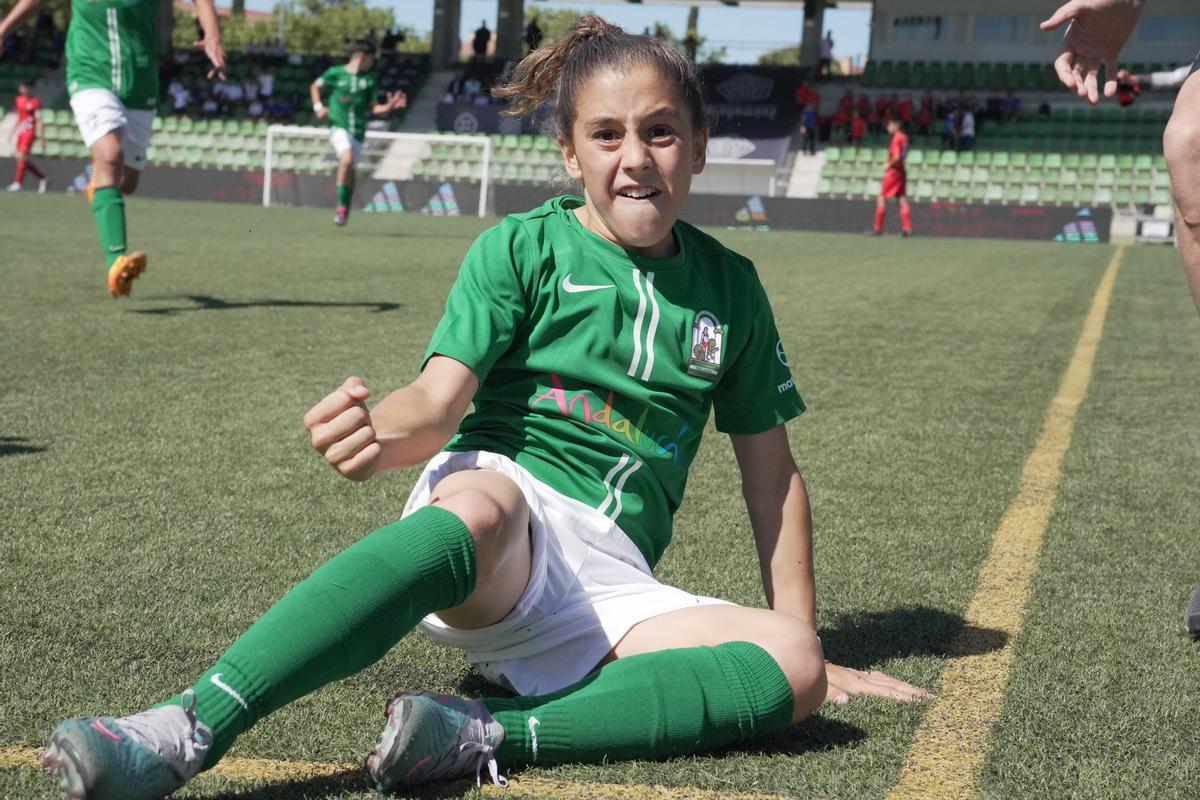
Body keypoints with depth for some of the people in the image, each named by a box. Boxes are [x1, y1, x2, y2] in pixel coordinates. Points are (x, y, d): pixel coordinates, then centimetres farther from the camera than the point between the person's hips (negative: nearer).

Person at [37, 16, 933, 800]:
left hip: (614, 589, 4)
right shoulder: (523, 248, 4)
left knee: (790, 668, -24)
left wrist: (808, 641, 17)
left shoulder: (730, 286, 14)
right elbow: (439, 406, -9)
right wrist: (379, 428, -33)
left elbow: (772, 471, 19)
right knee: (475, 504, -41)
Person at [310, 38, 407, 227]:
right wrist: (318, 106, -1)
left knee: (350, 170, 11)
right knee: (347, 159, -27)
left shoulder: (369, 80, 7)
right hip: (338, 126, -4)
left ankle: (344, 209, 30)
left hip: (358, 131, 4)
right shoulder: (335, 73, -1)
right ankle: (342, 206, -16)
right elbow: (315, 87, 14)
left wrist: (389, 106, -8)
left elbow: (372, 108, 9)